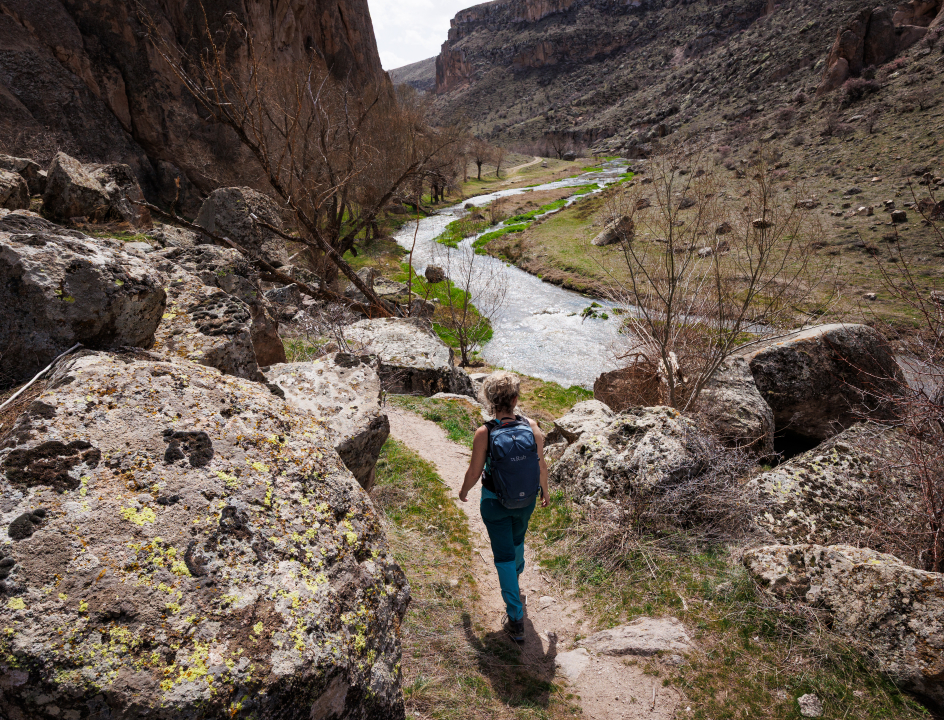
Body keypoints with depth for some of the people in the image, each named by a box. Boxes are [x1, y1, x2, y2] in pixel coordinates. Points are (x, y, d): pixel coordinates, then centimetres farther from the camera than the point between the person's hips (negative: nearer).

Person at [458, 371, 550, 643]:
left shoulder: (484, 434, -25)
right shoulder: (532, 427, -19)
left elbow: (475, 471, -13)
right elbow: (541, 464, -6)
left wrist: (464, 491, 8)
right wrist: (544, 490, 13)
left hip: (495, 502, -3)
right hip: (526, 501, 3)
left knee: (504, 555, 11)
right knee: (517, 541, 31)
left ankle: (516, 620, 14)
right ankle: (515, 578, 61)